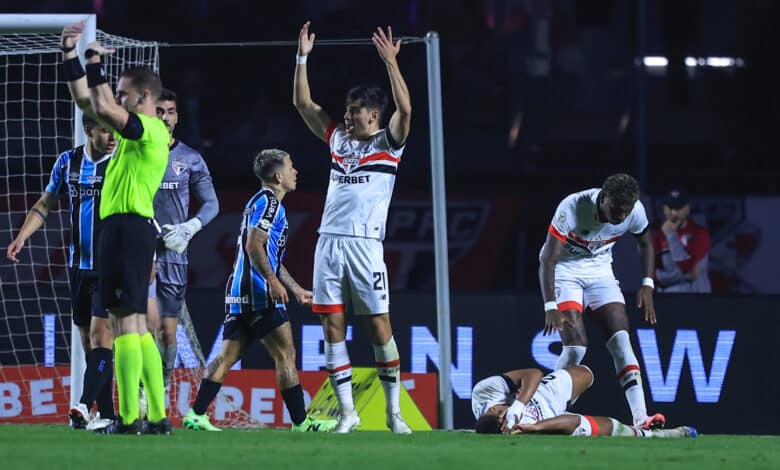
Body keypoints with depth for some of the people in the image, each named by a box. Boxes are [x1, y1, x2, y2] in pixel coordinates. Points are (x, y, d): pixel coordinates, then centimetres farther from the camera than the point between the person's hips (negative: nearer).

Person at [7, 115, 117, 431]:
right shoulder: (68, 162, 7)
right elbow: (45, 204, 16)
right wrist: (22, 236, 2)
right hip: (79, 266, 5)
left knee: (101, 334, -16)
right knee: (88, 341, 5)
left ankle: (84, 405, -24)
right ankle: (106, 414, 10)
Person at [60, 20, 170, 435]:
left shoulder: (150, 129, -9)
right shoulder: (138, 129, 18)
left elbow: (103, 108, -24)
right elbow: (86, 102, 24)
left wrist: (95, 64, -10)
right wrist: (70, 54, 18)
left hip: (128, 227, -10)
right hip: (125, 227, 10)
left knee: (126, 322, -12)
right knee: (136, 327, 10)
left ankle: (129, 418, -15)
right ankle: (158, 416, 10)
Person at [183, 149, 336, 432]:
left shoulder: (267, 202, 25)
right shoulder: (268, 202, -7)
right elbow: (254, 246, -19)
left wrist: (297, 290, 32)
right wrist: (273, 282, -24)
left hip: (240, 297, 10)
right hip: (258, 294, -10)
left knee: (228, 356, 5)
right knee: (286, 355, -6)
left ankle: (196, 415, -1)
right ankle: (301, 422, -5)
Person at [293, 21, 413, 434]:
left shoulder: (388, 143, 4)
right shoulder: (338, 139, 18)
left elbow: (405, 109, -14)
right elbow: (303, 104, 19)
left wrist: (390, 62, -16)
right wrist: (302, 58, 12)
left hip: (364, 245, -5)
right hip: (328, 242, 5)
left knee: (379, 326, -5)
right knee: (332, 327, 0)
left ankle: (394, 411, 2)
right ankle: (347, 411, 4)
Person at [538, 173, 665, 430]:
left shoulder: (636, 211, -16)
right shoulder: (572, 208, -31)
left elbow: (645, 243, 8)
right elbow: (548, 259, -29)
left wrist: (647, 285, -3)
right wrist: (550, 306, -38)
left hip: (600, 270, 4)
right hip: (564, 271, -4)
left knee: (621, 339, -12)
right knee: (576, 346, -20)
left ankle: (640, 417, -17)